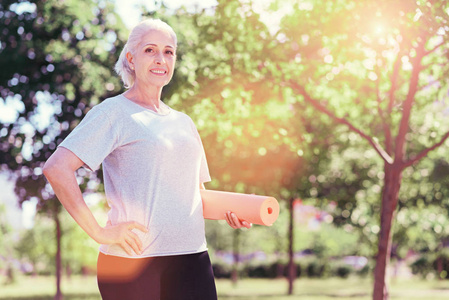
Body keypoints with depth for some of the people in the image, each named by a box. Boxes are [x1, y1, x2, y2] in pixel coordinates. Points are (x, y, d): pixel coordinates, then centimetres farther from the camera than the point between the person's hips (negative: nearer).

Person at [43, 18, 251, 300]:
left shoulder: (183, 122, 19)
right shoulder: (115, 112, -1)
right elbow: (56, 168, -12)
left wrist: (228, 212, 6)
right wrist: (98, 232, -16)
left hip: (192, 258, 5)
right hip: (132, 260, -5)